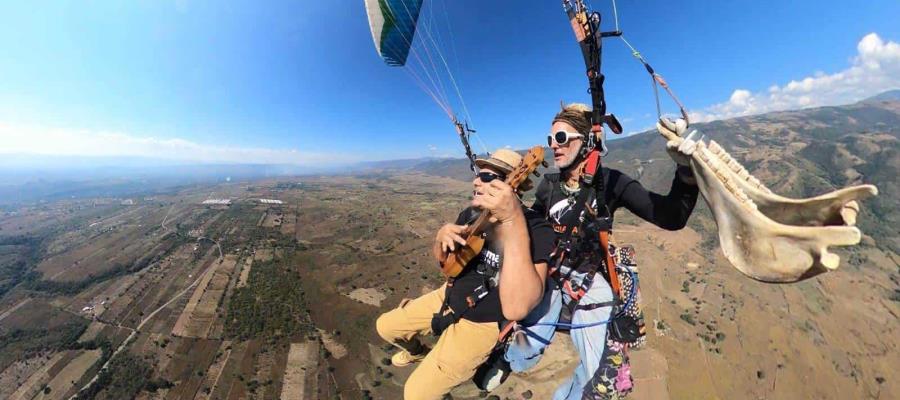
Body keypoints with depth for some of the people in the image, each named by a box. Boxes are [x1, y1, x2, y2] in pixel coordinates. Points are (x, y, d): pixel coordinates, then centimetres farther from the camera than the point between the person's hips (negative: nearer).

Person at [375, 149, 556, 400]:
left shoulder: (536, 230, -27)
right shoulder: (471, 213, -6)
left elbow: (516, 309, -41)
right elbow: (441, 258, 6)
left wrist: (513, 221, -47)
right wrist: (441, 236, -19)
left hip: (481, 323, -6)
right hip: (449, 297, 6)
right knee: (385, 326, 17)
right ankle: (419, 352, 48)